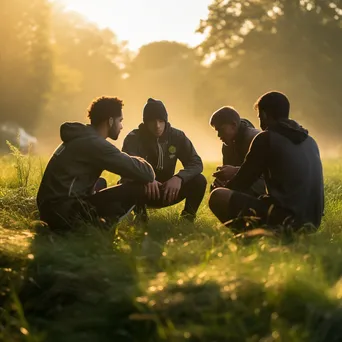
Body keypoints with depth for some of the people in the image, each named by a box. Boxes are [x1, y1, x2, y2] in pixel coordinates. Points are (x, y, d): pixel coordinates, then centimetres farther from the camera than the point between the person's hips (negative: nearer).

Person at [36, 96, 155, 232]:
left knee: (100, 183, 35)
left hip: (50, 208, 10)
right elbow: (146, 173, -14)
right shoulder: (95, 144, -12)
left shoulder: (82, 137, 18)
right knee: (138, 188, -12)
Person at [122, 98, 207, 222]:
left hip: (167, 190, 2)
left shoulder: (177, 136, -5)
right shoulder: (134, 138, -13)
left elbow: (196, 163, -13)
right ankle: (140, 212, -12)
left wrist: (179, 178, -35)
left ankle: (188, 216, -4)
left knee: (199, 181, -21)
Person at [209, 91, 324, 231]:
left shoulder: (266, 138, -5)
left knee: (218, 196, -4)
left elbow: (244, 180, 3)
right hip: (311, 220, 8)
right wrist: (237, 172, 38)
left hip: (283, 218, -8)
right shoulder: (309, 141, 16)